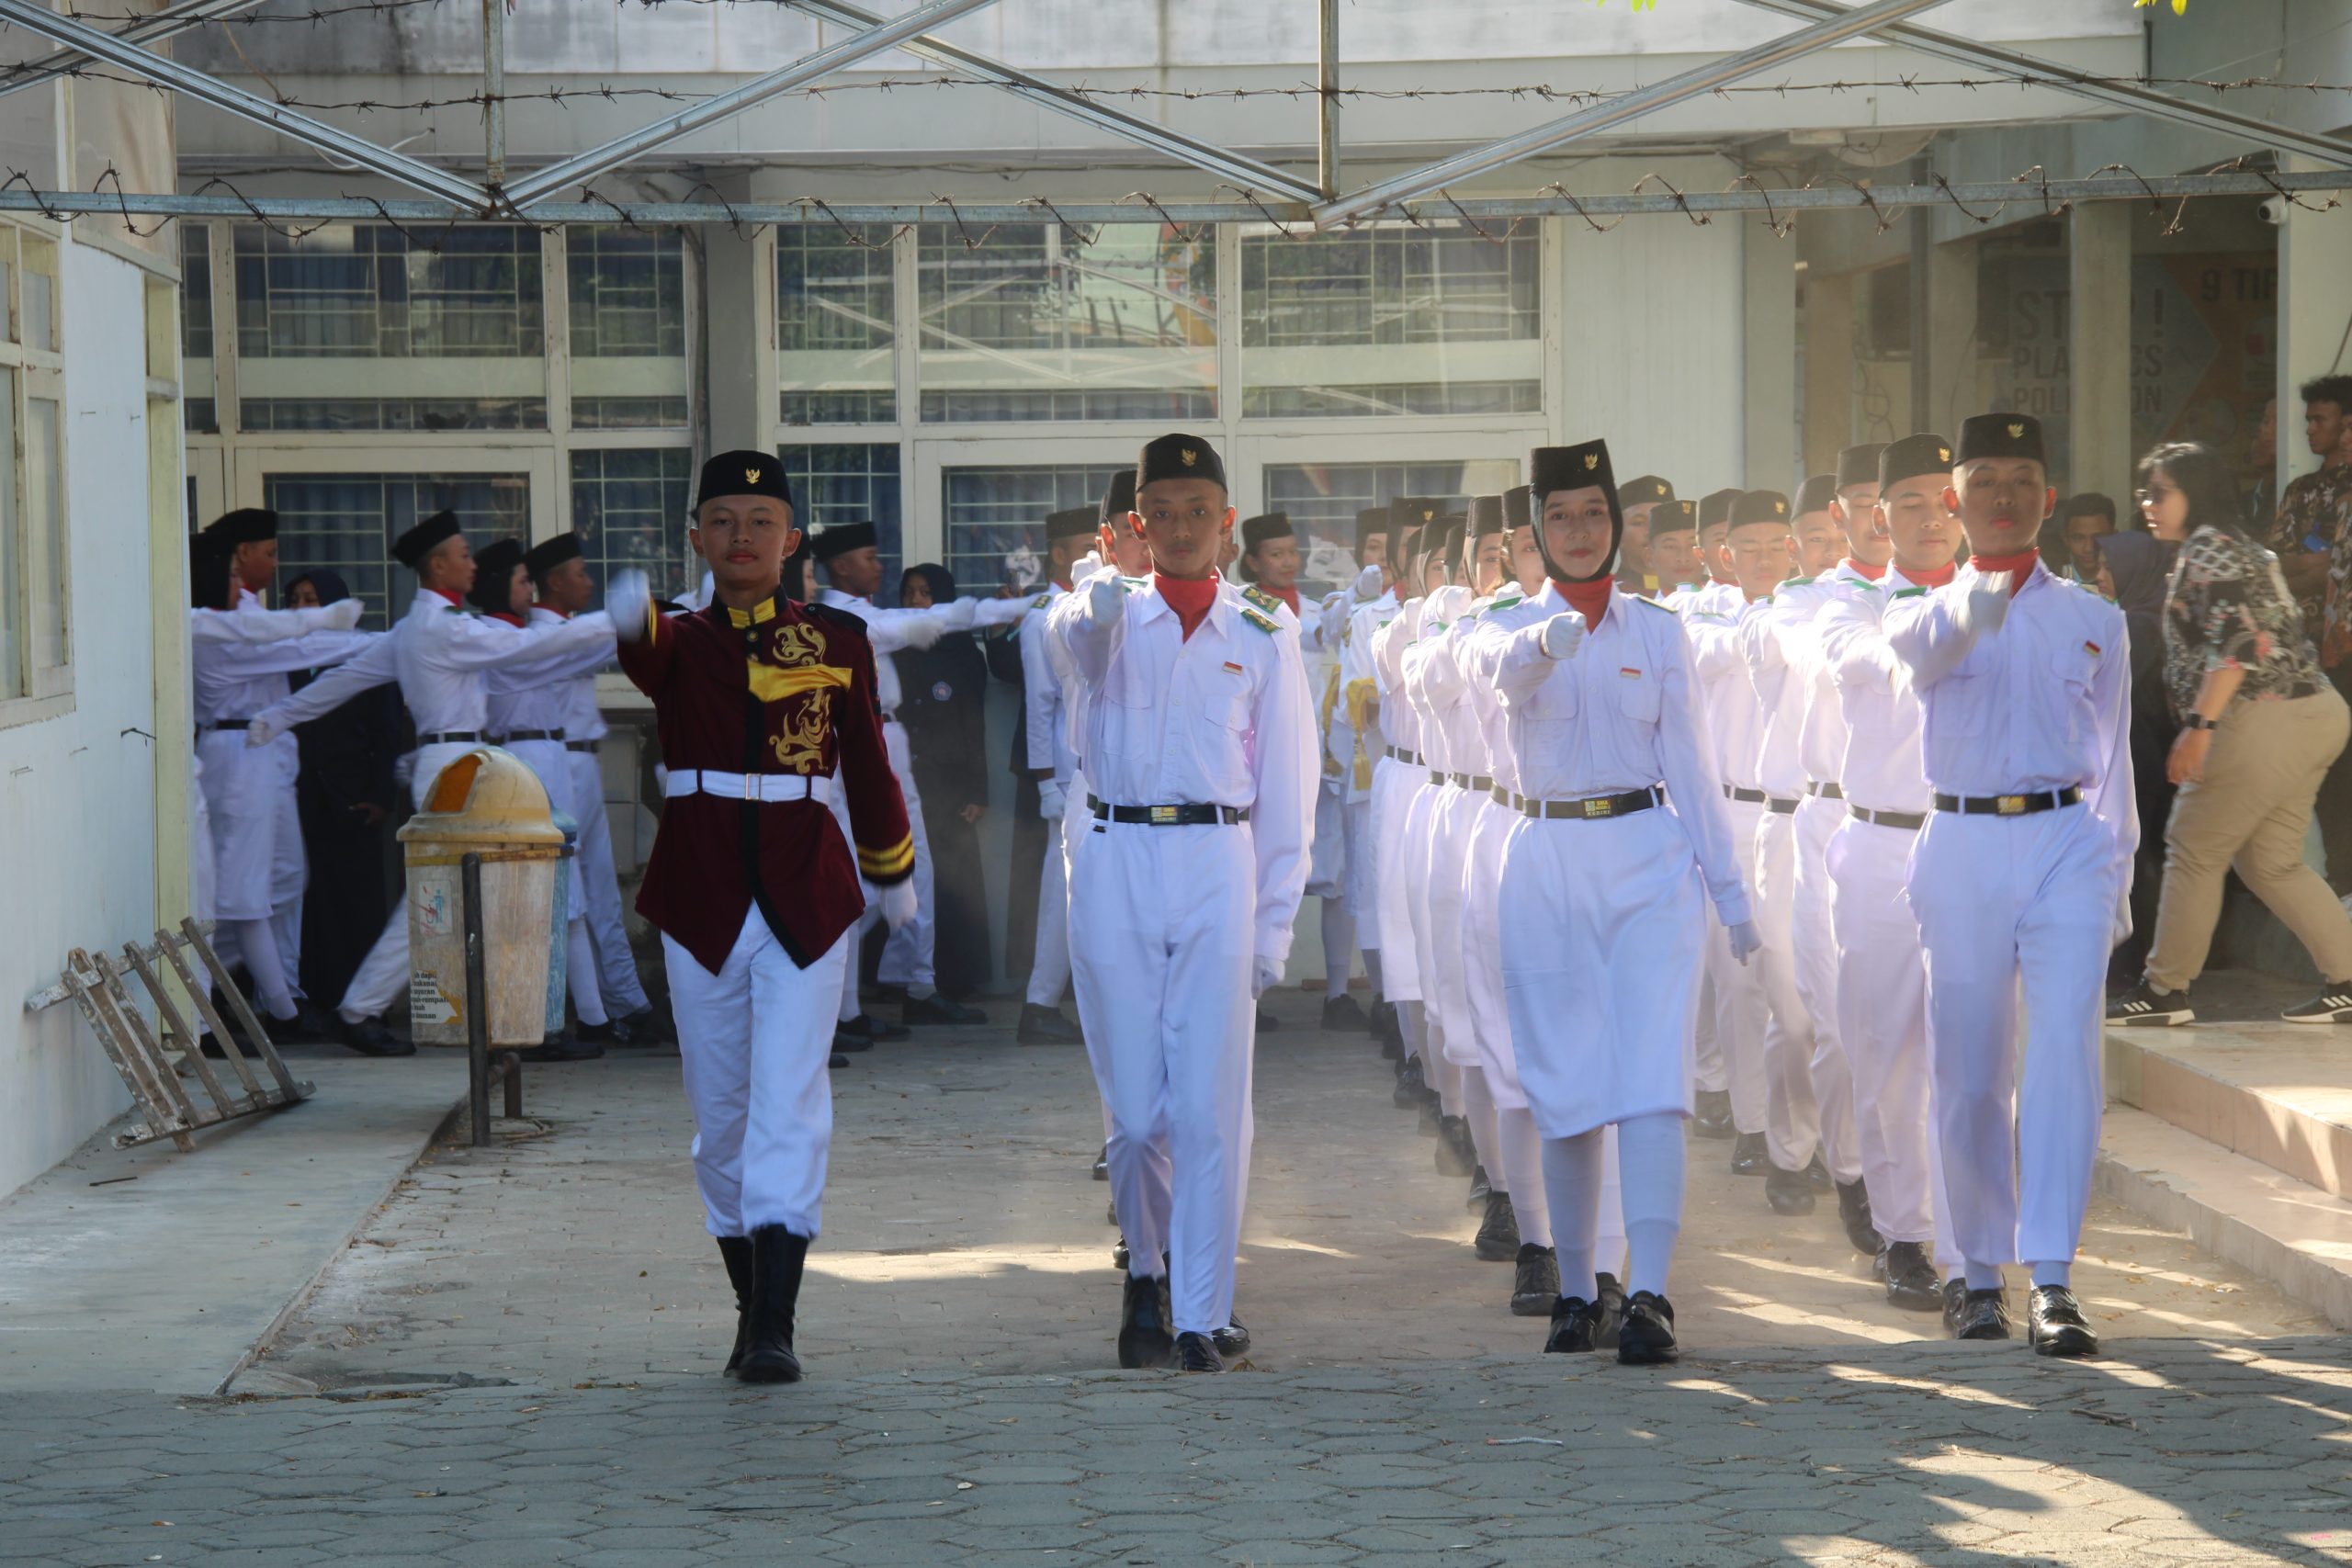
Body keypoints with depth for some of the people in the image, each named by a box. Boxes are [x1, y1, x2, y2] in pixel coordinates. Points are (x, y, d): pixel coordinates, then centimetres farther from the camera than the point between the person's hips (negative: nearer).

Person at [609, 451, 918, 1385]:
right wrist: (628, 616, -49)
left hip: (807, 896, -1)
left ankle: (775, 1330, -15)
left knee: (789, 1100, -11)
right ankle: (752, 1305, 23)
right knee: (719, 1111, 8)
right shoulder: (679, 641, 2)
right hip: (700, 897, 2)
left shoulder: (838, 640, 4)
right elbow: (643, 653, -24)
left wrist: (894, 875, 24)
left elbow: (868, 764, 15)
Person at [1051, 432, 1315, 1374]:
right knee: (1136, 1110, 4)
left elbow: (1285, 793, 10)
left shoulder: (1261, 642, 10)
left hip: (1216, 869, 0)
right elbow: (1078, 627, -19)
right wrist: (1100, 596, -44)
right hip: (1115, 865, 0)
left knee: (1210, 1109, -7)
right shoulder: (1114, 621, 8)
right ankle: (1145, 1269, 31)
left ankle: (1198, 1322, -1)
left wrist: (1273, 925, 3)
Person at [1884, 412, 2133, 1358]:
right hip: (1963, 847, 0)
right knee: (1968, 1075, 5)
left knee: (2063, 1051, -15)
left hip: (2067, 846, 0)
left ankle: (2051, 1285, -18)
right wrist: (1971, 606, -42)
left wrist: (2117, 872, 13)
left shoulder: (2093, 622, 11)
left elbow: (2112, 755, 16)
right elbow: (1925, 647, -20)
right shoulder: (1924, 612, 6)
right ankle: (1980, 1273, 21)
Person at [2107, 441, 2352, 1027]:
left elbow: (2236, 642, -20)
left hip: (2264, 723, -10)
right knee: (2271, 863, 12)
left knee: (2194, 851, -2)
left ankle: (2164, 991, 3)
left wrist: (2200, 727, -23)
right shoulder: (2241, 550, 23)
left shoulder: (2208, 549, -9)